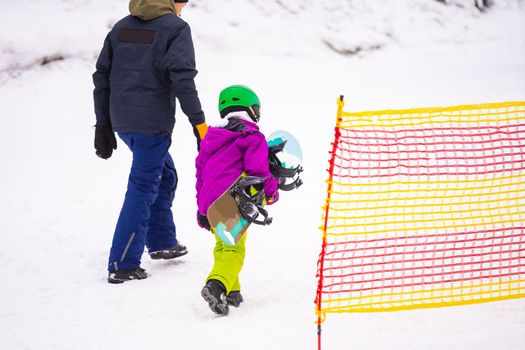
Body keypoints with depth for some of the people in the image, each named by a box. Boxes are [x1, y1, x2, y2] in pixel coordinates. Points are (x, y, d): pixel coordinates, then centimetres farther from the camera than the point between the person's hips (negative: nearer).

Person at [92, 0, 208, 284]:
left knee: (164, 175, 25)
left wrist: (103, 126, 18)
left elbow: (102, 77, 14)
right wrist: (199, 123, -15)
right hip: (153, 122, -7)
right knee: (143, 189, -2)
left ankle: (162, 242, 31)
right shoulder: (176, 28, -5)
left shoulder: (121, 27, 14)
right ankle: (122, 266, -3)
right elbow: (182, 78, -17)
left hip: (122, 122, 7)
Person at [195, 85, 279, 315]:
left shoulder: (211, 138, 23)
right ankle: (217, 285, -32)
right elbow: (257, 168, -11)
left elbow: (200, 170, 25)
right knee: (234, 249, -10)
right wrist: (271, 191, 6)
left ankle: (231, 291, 17)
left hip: (209, 203, 7)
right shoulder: (252, 137, 1)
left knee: (222, 245, 22)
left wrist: (202, 206, 31)